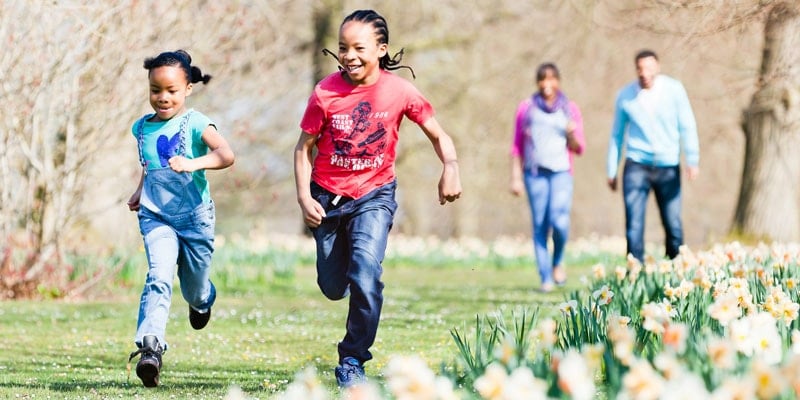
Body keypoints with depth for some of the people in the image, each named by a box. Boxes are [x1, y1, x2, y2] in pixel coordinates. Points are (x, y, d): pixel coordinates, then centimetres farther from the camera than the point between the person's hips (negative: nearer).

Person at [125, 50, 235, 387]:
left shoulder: (195, 124, -10)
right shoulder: (142, 128, 6)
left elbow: (226, 155, -27)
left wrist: (193, 163, -41)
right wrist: (140, 191, 14)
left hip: (195, 217, -2)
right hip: (156, 217, 2)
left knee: (194, 289, 14)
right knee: (159, 278, -22)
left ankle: (203, 299, 52)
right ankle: (150, 348, -31)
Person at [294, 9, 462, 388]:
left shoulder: (400, 92, -14)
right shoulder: (326, 93, -14)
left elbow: (438, 135, -5)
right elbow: (304, 148, -4)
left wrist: (450, 166, -25)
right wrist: (304, 198, -15)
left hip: (374, 193, -1)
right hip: (329, 196, 2)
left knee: (365, 272, -23)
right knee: (333, 287, 11)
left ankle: (353, 362, -9)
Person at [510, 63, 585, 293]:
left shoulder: (570, 109, 12)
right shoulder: (527, 108, 11)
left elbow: (579, 149, 12)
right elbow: (517, 146, 13)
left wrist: (572, 135, -9)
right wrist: (516, 177, 6)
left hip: (561, 172, -1)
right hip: (534, 172, 1)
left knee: (559, 221, -18)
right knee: (540, 225, -4)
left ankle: (558, 261, 10)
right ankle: (546, 278, -1)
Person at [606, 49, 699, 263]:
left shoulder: (674, 89, -2)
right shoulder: (625, 95, 1)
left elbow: (687, 127, -1)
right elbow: (617, 134, 11)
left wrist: (692, 160, -11)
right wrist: (611, 171, 14)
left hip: (669, 167, 0)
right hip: (637, 167, 0)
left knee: (673, 226, 2)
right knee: (634, 227, -8)